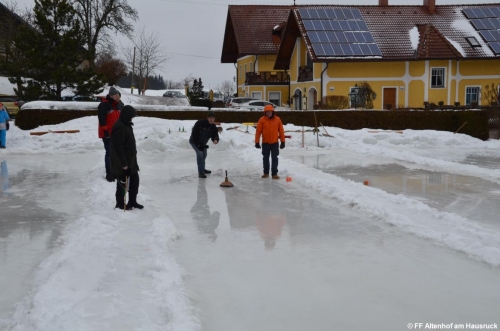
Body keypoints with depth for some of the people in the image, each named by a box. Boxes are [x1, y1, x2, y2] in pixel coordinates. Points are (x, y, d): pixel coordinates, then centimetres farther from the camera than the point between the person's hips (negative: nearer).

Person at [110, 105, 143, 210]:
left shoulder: (127, 125, 9)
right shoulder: (119, 127, -23)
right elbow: (117, 147, -26)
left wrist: (133, 157, 23)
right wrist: (123, 163, -24)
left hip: (130, 160, 10)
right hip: (122, 163, -10)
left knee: (135, 180, 15)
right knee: (122, 183, 4)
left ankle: (132, 202, 27)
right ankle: (120, 204, 18)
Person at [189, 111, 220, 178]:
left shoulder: (213, 127, -13)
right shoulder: (199, 123, -30)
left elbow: (215, 136, -15)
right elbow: (194, 134, -27)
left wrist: (215, 140, -42)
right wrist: (198, 145, -27)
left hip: (202, 143, 7)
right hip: (194, 141, -7)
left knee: (204, 155, 21)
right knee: (200, 153, -23)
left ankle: (202, 169, 45)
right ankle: (200, 172, -21)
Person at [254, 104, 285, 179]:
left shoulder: (277, 119, -1)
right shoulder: (262, 120, -5)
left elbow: (281, 131, 2)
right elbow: (258, 131, -4)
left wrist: (283, 141, 1)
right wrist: (257, 142, -7)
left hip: (275, 143, 0)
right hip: (265, 143, 0)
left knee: (274, 158, 0)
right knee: (265, 158, 12)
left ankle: (274, 173, 4)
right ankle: (266, 172, 24)